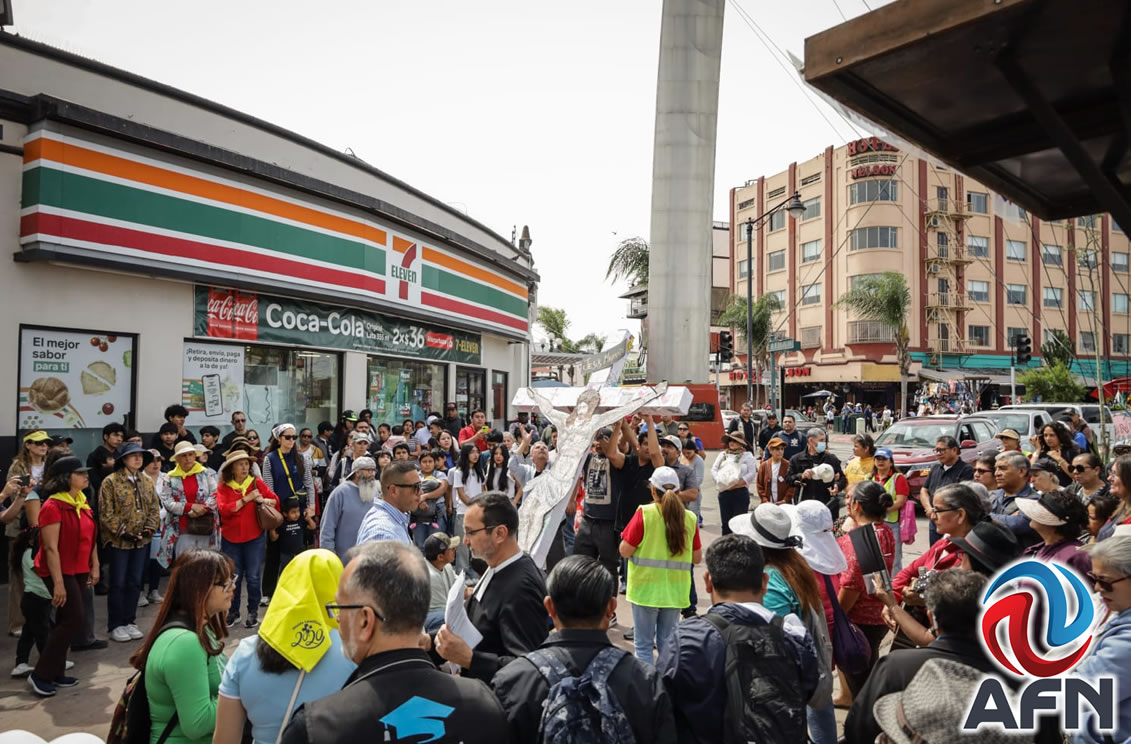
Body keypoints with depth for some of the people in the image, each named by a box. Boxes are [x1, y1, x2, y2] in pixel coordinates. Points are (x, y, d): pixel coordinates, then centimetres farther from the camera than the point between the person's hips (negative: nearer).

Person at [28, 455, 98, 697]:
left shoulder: (82, 503, 8)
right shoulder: (53, 506, -18)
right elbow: (50, 548, -21)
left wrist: (94, 566, 12)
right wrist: (58, 583, -23)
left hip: (79, 571, 8)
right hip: (61, 571, -8)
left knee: (66, 621, 11)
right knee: (75, 619, -9)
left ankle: (55, 672, 21)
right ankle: (40, 674, 3)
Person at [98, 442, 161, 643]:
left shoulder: (146, 482, 9)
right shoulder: (111, 482, -9)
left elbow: (154, 508, 9)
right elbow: (106, 513, -13)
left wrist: (149, 528, -6)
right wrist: (123, 532, -18)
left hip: (141, 541, 5)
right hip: (118, 541, -5)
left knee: (135, 583, 11)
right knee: (118, 584, 2)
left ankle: (129, 622, 22)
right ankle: (115, 626, 14)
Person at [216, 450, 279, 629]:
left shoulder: (257, 482, -1)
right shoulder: (223, 487, -2)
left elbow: (276, 500, 2)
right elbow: (223, 509, -15)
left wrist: (263, 500, -18)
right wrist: (247, 498, -17)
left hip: (255, 537, 0)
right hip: (231, 538, 0)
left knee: (253, 577, 2)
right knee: (233, 577, 9)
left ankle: (253, 612, 16)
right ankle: (233, 612, 24)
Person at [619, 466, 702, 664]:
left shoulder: (644, 513, -12)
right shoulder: (690, 518, -3)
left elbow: (625, 551, -11)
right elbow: (697, 557, 6)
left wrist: (626, 535, 8)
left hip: (645, 588, -3)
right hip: (675, 590, 3)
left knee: (643, 645, 9)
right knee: (668, 643, 16)